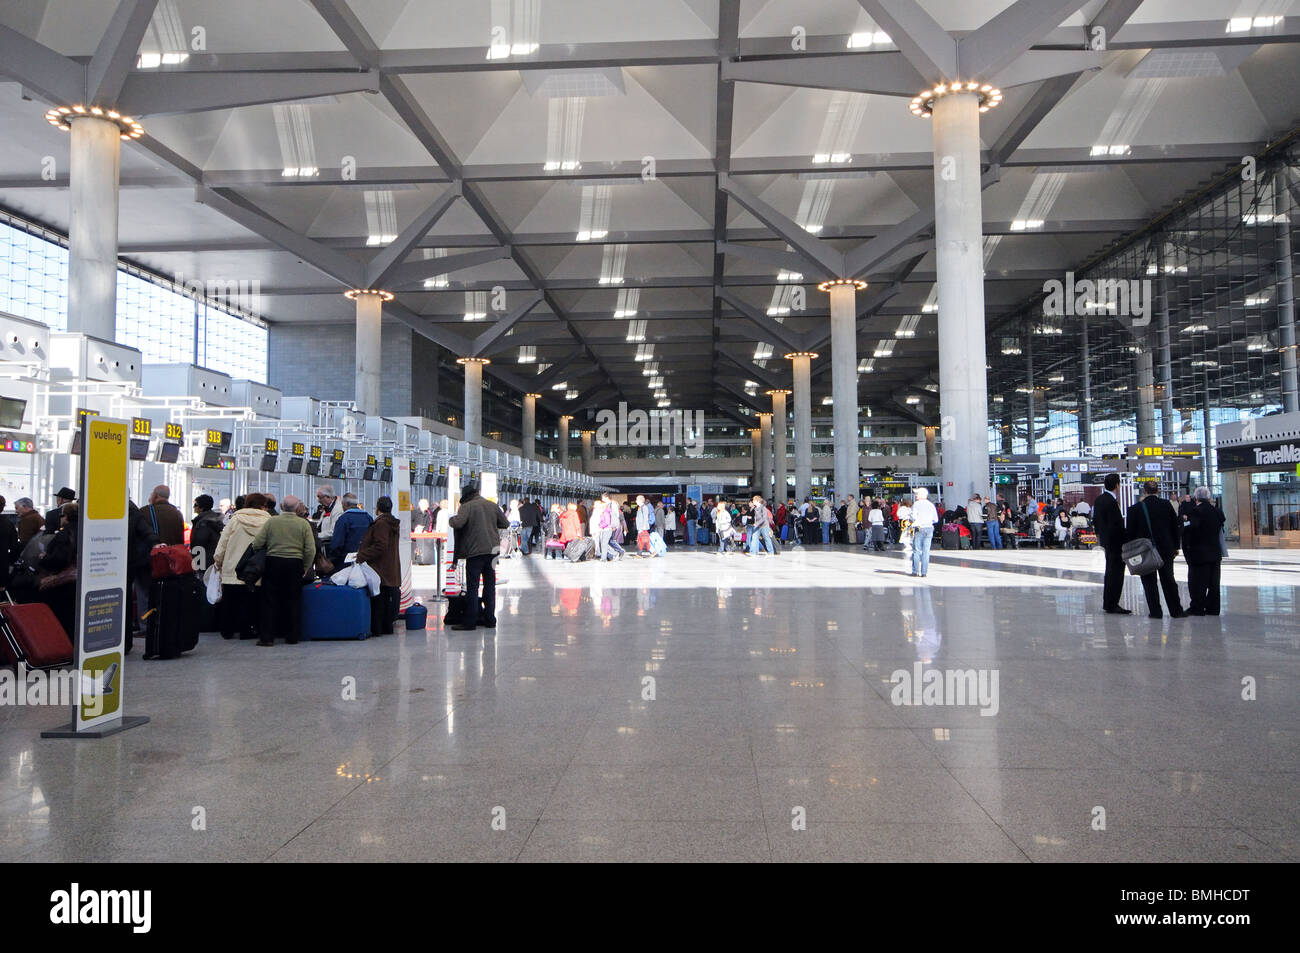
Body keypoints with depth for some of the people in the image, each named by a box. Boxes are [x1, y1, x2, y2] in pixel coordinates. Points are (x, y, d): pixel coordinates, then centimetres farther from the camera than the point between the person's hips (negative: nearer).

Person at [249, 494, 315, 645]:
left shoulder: (271, 521, -3)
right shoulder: (304, 524, -3)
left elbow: (257, 543, -4)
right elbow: (311, 550, -6)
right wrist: (305, 568, 6)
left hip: (273, 562, 0)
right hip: (295, 564, 0)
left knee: (270, 600, 7)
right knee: (293, 600, 8)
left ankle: (267, 637, 6)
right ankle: (293, 636, 13)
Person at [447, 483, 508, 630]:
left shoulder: (467, 506, -7)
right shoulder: (492, 505, 10)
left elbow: (458, 523, -21)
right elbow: (505, 524, 15)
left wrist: (452, 519, 0)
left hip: (475, 551, -5)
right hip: (492, 549, 5)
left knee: (472, 587, -1)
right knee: (490, 585, 13)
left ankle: (470, 622, -1)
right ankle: (490, 620, 17)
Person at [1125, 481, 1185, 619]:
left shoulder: (1135, 508, -9)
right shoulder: (1166, 505, -4)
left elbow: (1129, 531, -6)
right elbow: (1176, 526, 2)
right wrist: (1175, 546, 12)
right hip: (1166, 549, 2)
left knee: (1149, 582, 4)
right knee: (1168, 580, 11)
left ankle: (1155, 611, 3)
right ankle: (1176, 611, 15)